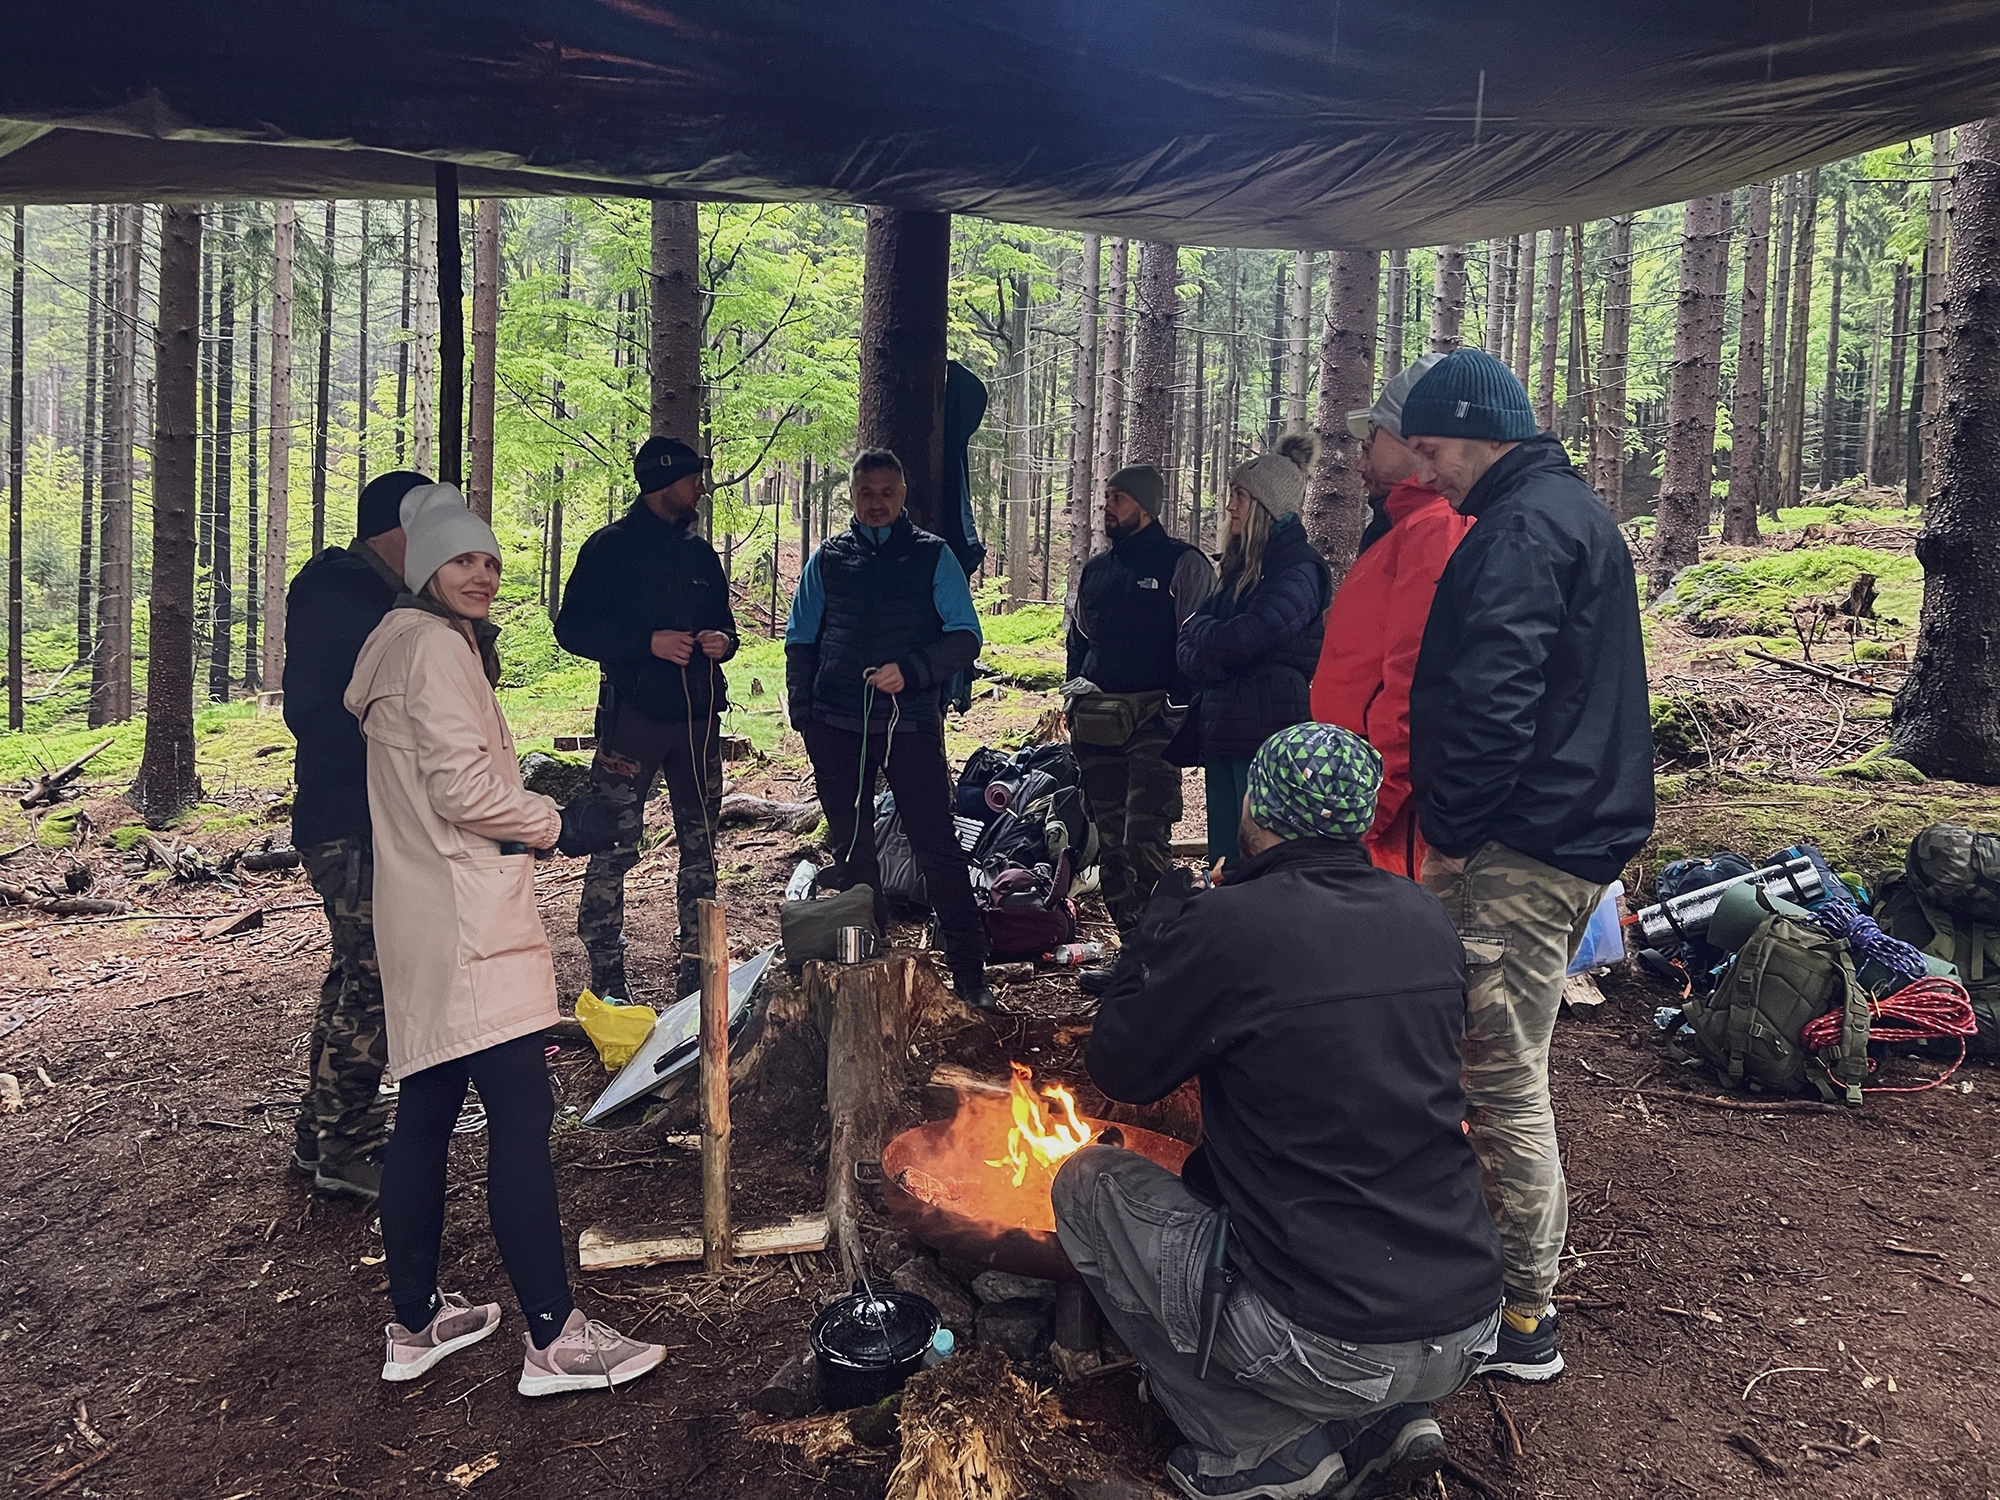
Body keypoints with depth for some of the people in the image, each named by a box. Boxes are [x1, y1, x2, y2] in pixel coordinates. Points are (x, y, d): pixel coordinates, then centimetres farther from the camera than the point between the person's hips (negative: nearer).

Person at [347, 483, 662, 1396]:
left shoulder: (401, 644, 20)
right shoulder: (437, 645, -11)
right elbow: (464, 788, -19)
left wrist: (536, 811, 14)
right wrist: (561, 825, -7)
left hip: (424, 918, 11)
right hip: (465, 919, -11)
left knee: (426, 1113, 14)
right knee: (522, 1115, -9)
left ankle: (415, 1322, 24)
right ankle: (555, 1339, -5)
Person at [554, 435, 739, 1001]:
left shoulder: (700, 552, 14)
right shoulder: (610, 547, -2)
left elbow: (723, 618, 23)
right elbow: (573, 628, -7)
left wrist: (723, 640, -1)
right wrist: (649, 642, -18)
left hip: (699, 716, 6)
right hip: (634, 715, -6)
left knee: (700, 843, 10)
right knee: (615, 847, -6)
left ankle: (698, 968, 20)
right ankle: (606, 973, 3)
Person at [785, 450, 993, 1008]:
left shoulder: (932, 555, 4)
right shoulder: (828, 558, 11)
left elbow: (965, 637, -2)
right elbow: (801, 639, 16)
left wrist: (911, 671, -17)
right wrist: (802, 708, 4)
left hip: (911, 723, -3)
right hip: (837, 726, 3)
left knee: (937, 846, -4)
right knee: (851, 847, 10)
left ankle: (969, 969, 4)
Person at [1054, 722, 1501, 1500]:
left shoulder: (1228, 925, -16)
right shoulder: (1427, 919, 2)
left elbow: (1119, 1069, 0)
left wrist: (1166, 914, 9)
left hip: (1330, 1348, -6)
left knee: (1088, 1181, 11)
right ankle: (1384, 1421, 16)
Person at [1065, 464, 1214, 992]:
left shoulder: (1184, 565, -2)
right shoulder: (1095, 570, 18)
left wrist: (1178, 708, -13)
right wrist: (1078, 696, 16)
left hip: (1154, 721, -7)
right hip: (1098, 723, 7)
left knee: (1145, 844, -13)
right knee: (1110, 844, 9)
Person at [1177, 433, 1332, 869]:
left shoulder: (1299, 568, -9)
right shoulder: (1243, 564, 18)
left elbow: (1243, 638, -19)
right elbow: (1188, 651, 13)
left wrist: (1199, 632, 0)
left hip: (1271, 732, -8)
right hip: (1227, 730, 8)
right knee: (1225, 854, 12)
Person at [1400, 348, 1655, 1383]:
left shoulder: (1521, 529, -15)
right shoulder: (1569, 510, 20)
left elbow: (1493, 701, -24)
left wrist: (1451, 833, -15)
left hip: (1524, 848, -11)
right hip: (1576, 831, 11)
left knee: (1504, 1076, -3)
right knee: (1501, 1066, 19)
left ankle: (1522, 1317, 7)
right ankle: (1511, 1274, 32)